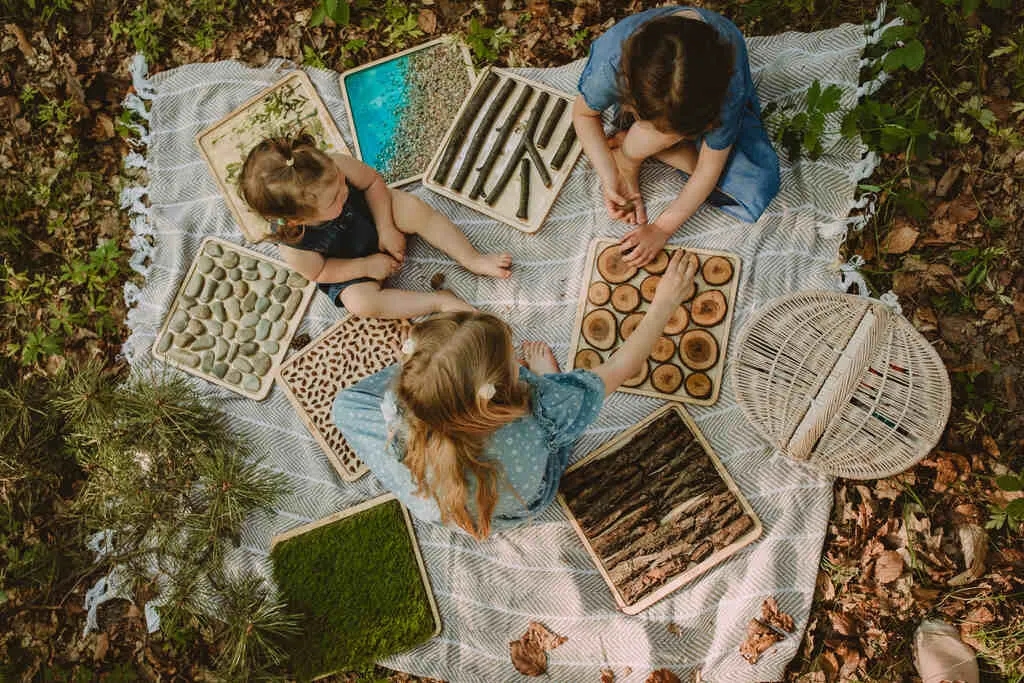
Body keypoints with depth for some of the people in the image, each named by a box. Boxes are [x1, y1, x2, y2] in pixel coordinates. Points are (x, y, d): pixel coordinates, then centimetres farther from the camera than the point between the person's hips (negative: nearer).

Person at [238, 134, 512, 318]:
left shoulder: (334, 167, -34)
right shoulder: (294, 247, -36)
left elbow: (373, 181, -14)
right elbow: (318, 272, -15)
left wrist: (386, 228, -18)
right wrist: (367, 266, -20)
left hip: (373, 211, 2)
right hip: (345, 266, -2)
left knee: (413, 207, -22)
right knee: (361, 303, -25)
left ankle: (473, 259, -8)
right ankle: (442, 301, -13)